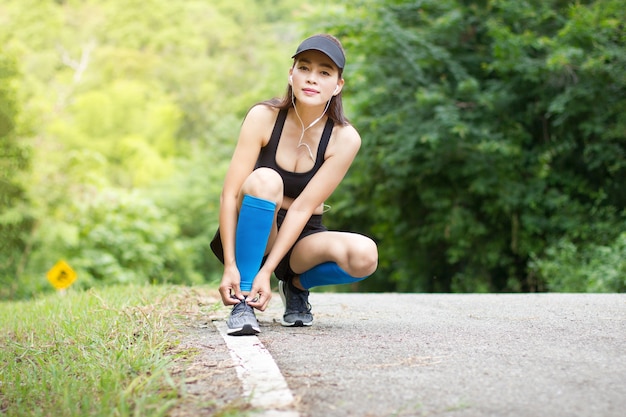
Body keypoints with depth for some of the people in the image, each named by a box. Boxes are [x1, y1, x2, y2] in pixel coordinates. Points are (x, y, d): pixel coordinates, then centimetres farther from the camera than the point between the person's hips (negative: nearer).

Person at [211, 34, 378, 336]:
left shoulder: (344, 138, -13)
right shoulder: (264, 117, -15)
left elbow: (303, 208, -19)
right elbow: (230, 194, -20)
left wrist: (266, 271, -27)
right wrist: (230, 266, -29)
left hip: (301, 238, 1)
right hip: (253, 234, -1)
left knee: (364, 256, -30)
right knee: (265, 179, -34)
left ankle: (297, 285, 4)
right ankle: (242, 301, -25)